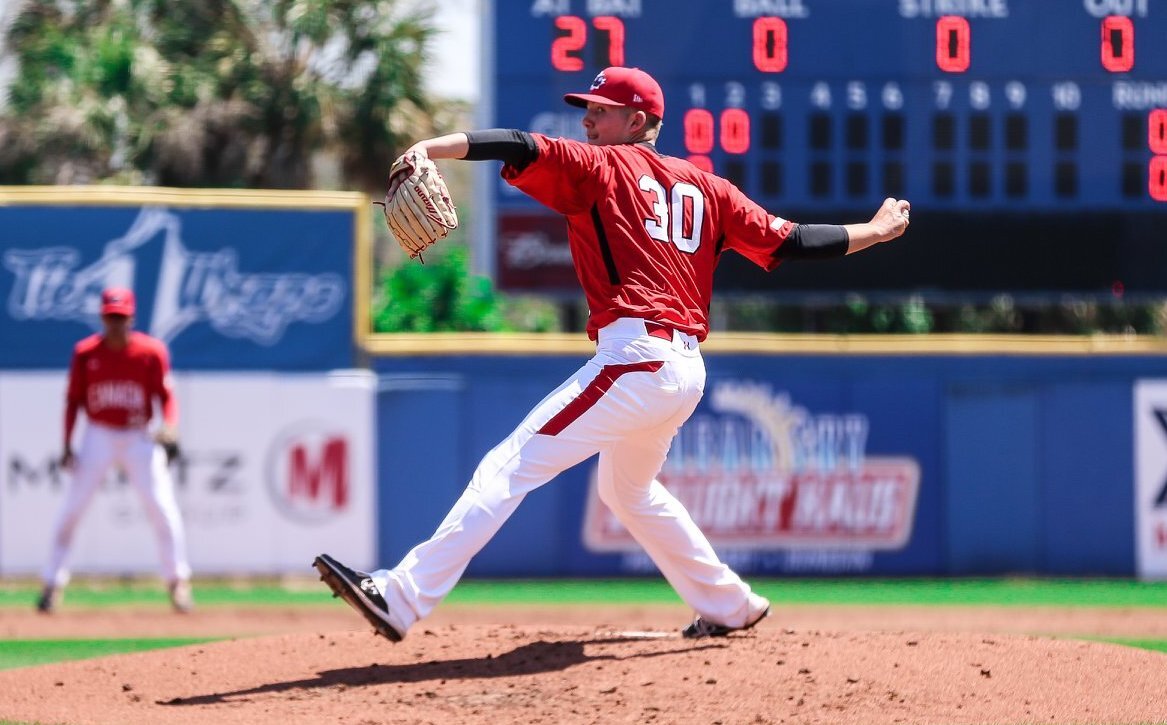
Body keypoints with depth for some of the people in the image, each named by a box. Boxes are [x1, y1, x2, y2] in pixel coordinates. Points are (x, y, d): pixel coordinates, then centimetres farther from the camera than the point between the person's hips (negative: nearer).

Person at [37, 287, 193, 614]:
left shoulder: (151, 351, -5)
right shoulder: (86, 353, -2)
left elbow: (165, 394, -5)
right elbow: (73, 399, 3)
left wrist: (170, 425, -25)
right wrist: (67, 446, -3)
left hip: (139, 439, -1)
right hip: (98, 437, 1)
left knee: (162, 507, -9)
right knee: (72, 509, -3)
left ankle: (177, 581, 3)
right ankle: (53, 583, 7)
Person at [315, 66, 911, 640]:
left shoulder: (601, 166, 3)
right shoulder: (702, 186, 19)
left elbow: (522, 148, -13)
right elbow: (789, 242, 18)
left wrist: (432, 148, -25)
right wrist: (875, 231, 32)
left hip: (634, 360, -8)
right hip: (687, 370, 8)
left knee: (510, 468, -14)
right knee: (629, 490, 33)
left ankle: (402, 597, -25)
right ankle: (729, 606, 39)